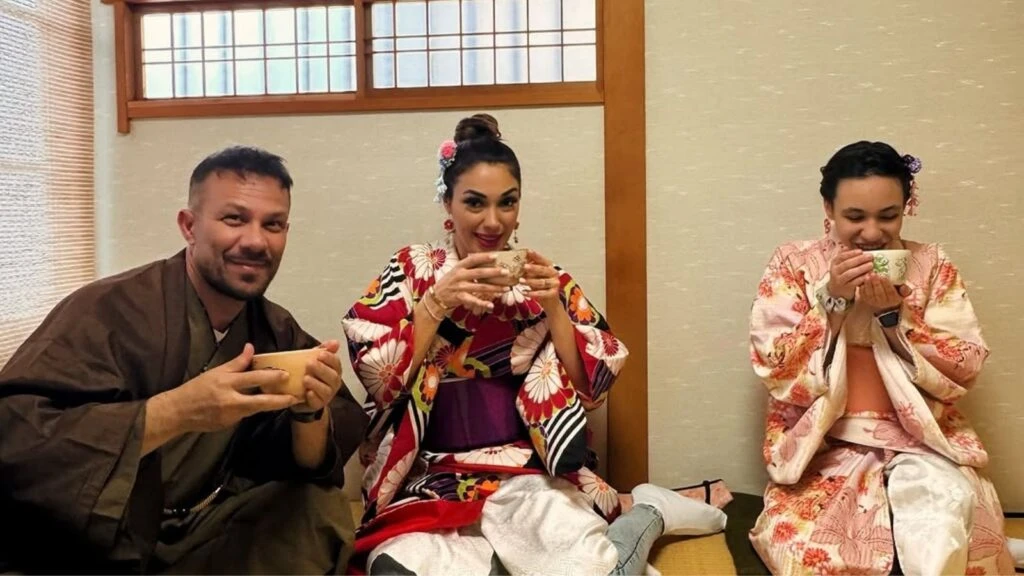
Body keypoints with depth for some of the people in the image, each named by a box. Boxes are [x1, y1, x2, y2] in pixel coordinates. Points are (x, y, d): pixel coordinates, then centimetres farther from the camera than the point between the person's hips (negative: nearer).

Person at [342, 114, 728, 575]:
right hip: (432, 481, 1)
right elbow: (375, 377, -7)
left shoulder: (544, 278, 5)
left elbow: (593, 388, 0)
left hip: (533, 474, 0)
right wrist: (437, 302, -18)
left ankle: (649, 512, 4)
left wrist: (553, 306, -14)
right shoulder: (412, 271, 3)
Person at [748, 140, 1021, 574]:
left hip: (917, 436, 1)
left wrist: (895, 314, -16)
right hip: (824, 441, -1)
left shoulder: (932, 265, 3)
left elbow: (966, 368, -2)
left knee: (950, 502, -31)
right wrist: (830, 298, -19)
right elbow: (772, 367, -8)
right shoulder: (793, 264, -2)